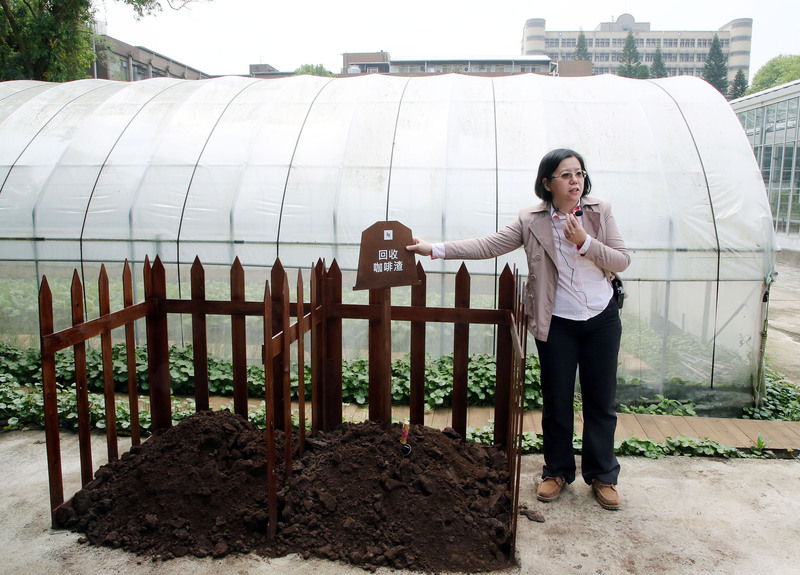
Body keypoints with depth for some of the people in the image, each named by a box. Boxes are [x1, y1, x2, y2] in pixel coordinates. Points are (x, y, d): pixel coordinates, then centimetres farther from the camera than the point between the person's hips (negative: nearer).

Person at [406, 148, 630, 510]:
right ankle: (557, 471, 30)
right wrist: (435, 249, -17)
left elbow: (622, 261, -3)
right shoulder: (531, 221, -6)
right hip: (557, 323, -1)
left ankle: (602, 476, 27)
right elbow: (488, 246, -10)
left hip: (602, 319, 1)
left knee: (600, 400, 9)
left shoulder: (600, 212, -2)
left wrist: (585, 242, -19)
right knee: (557, 401, 9)